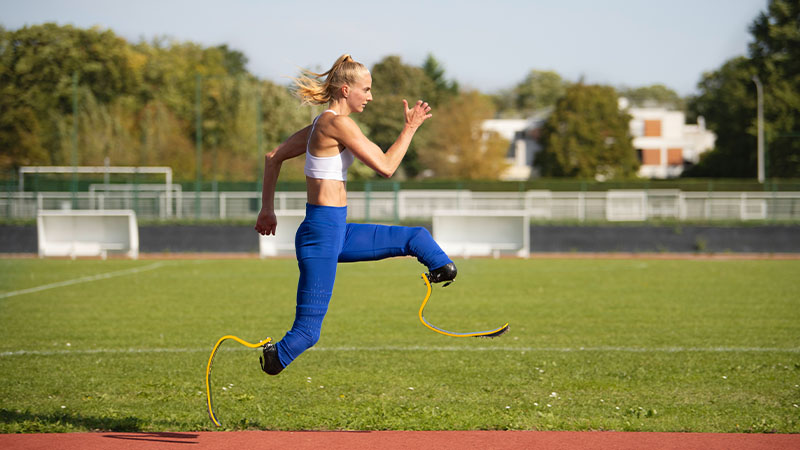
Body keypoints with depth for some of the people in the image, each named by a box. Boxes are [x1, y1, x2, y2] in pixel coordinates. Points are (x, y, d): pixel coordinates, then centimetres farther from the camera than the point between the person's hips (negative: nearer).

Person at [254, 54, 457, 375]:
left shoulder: (323, 124, 14)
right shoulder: (337, 123, -14)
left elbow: (274, 156, 21)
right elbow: (385, 167, -16)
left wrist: (267, 208, 24)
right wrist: (410, 127, -6)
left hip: (338, 233, 10)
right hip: (322, 233, -10)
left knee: (417, 237, 18)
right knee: (308, 331, -9)